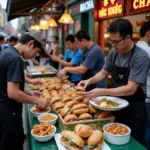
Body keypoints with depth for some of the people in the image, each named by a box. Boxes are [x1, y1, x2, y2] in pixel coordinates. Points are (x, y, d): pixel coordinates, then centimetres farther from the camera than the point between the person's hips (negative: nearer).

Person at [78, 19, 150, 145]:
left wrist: (102, 92, -30)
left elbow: (130, 89, -26)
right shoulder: (114, 53, -2)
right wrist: (89, 81, -9)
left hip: (134, 109, -5)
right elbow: (103, 73, 10)